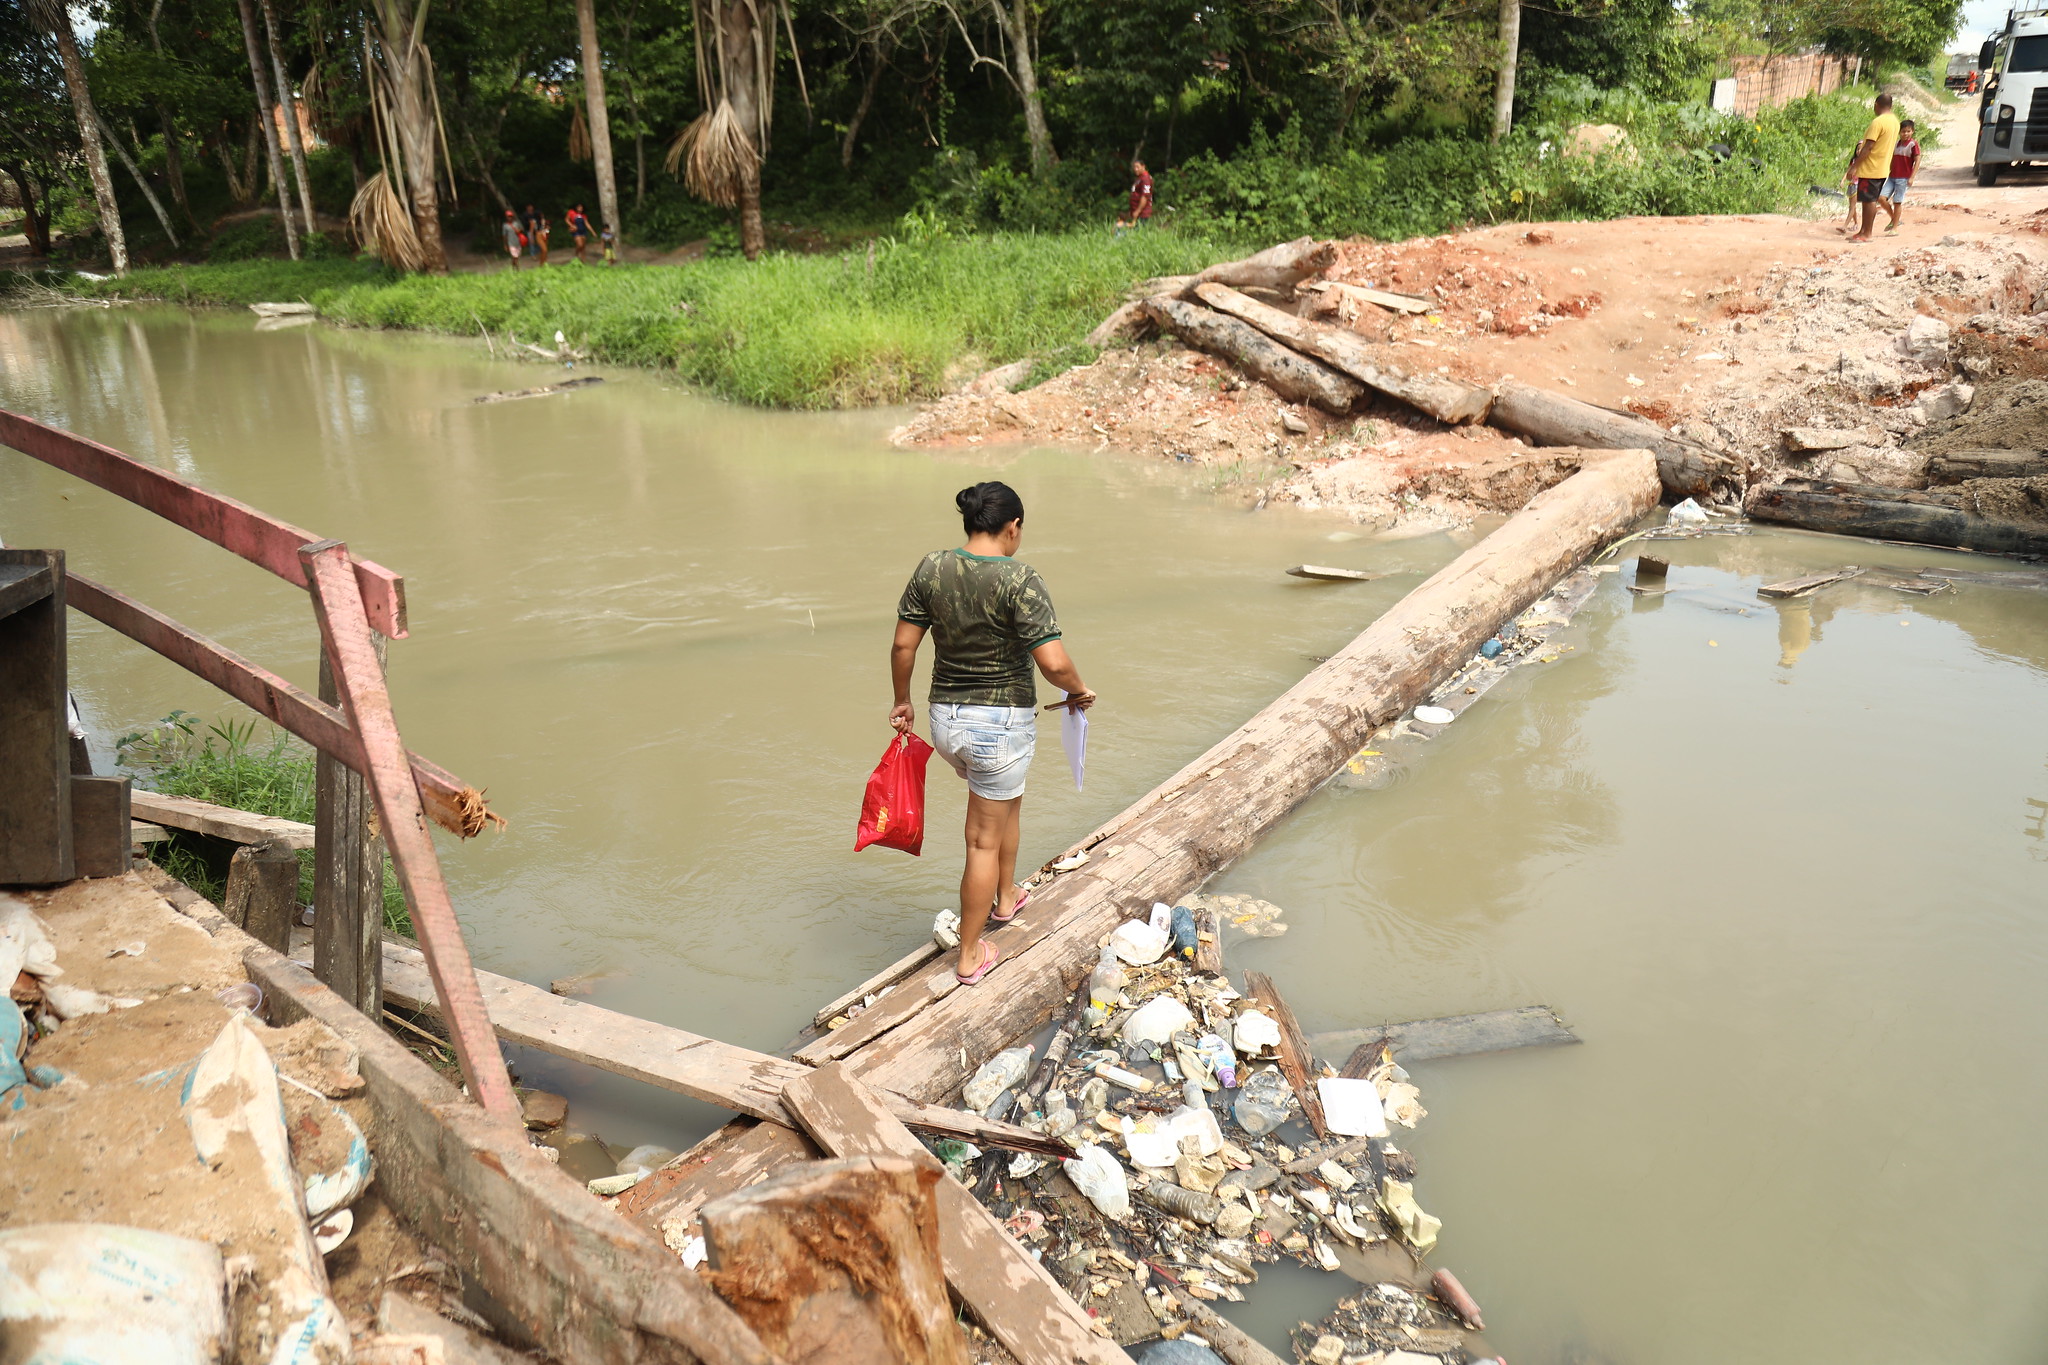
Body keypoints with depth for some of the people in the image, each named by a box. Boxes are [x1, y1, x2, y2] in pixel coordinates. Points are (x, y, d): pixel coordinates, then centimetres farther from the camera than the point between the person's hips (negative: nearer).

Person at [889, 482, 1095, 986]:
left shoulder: (931, 568, -4)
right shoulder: (1020, 579, -18)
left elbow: (903, 645, 0)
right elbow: (1054, 664, -23)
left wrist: (902, 700, 15)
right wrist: (1080, 691, -3)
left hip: (946, 719, 6)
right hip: (1003, 723, -6)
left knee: (1008, 797, 33)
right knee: (984, 840, 9)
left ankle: (1006, 898, 47)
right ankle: (970, 955, 21)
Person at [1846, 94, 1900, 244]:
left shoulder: (1878, 122, -17)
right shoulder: (1895, 122, 12)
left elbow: (1868, 147, -19)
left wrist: (1854, 166, -15)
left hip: (1870, 169, -9)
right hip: (1883, 168, 9)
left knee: (1869, 200, -4)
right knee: (1869, 200, 14)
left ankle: (1866, 234, -1)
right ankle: (1863, 231, 19)